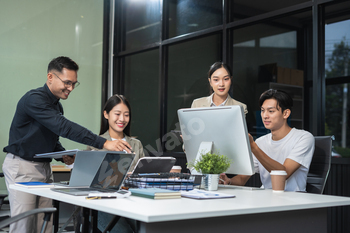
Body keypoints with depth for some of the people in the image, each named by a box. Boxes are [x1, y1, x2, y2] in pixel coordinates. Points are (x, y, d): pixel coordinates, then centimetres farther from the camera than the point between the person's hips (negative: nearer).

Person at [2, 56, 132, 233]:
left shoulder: (56, 105, 13)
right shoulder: (34, 99, -18)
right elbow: (64, 127, -30)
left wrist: (63, 155, 0)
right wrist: (103, 143, -36)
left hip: (44, 167, 8)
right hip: (22, 166, -8)